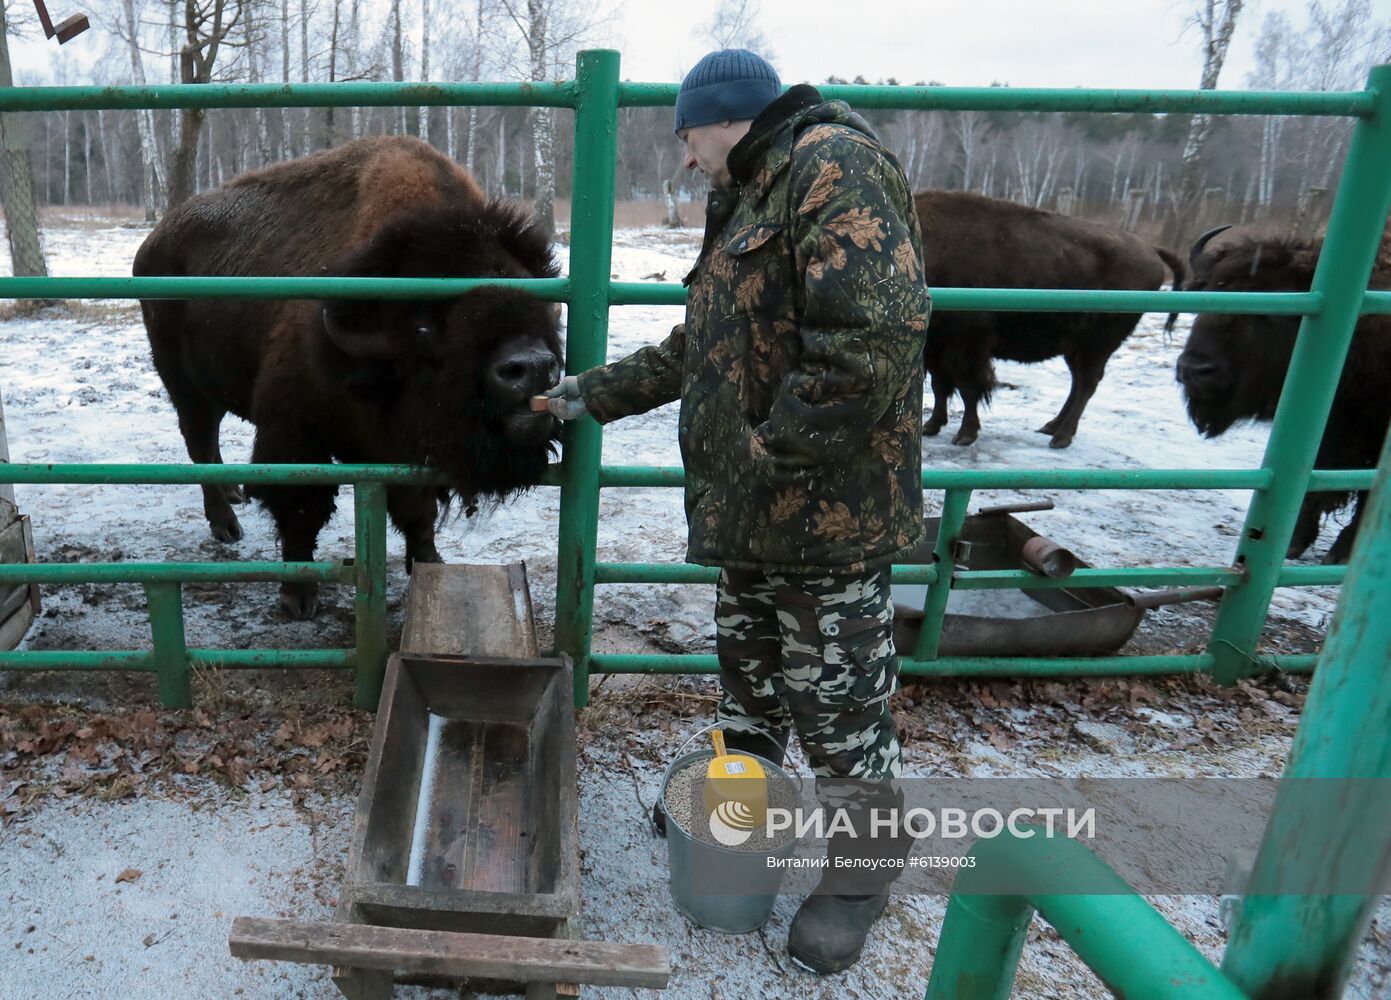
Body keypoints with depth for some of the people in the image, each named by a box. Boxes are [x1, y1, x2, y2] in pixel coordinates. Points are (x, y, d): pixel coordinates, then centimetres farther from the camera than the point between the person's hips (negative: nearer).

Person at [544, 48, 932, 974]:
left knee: (839, 693, 4)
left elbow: (878, 333, -27)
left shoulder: (835, 165, -13)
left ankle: (866, 864, 24)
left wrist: (771, 453, -21)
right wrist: (597, 391, 24)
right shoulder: (753, 199, 19)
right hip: (753, 511, 10)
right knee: (751, 666, 23)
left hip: (828, 513, -10)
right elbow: (699, 348, 25)